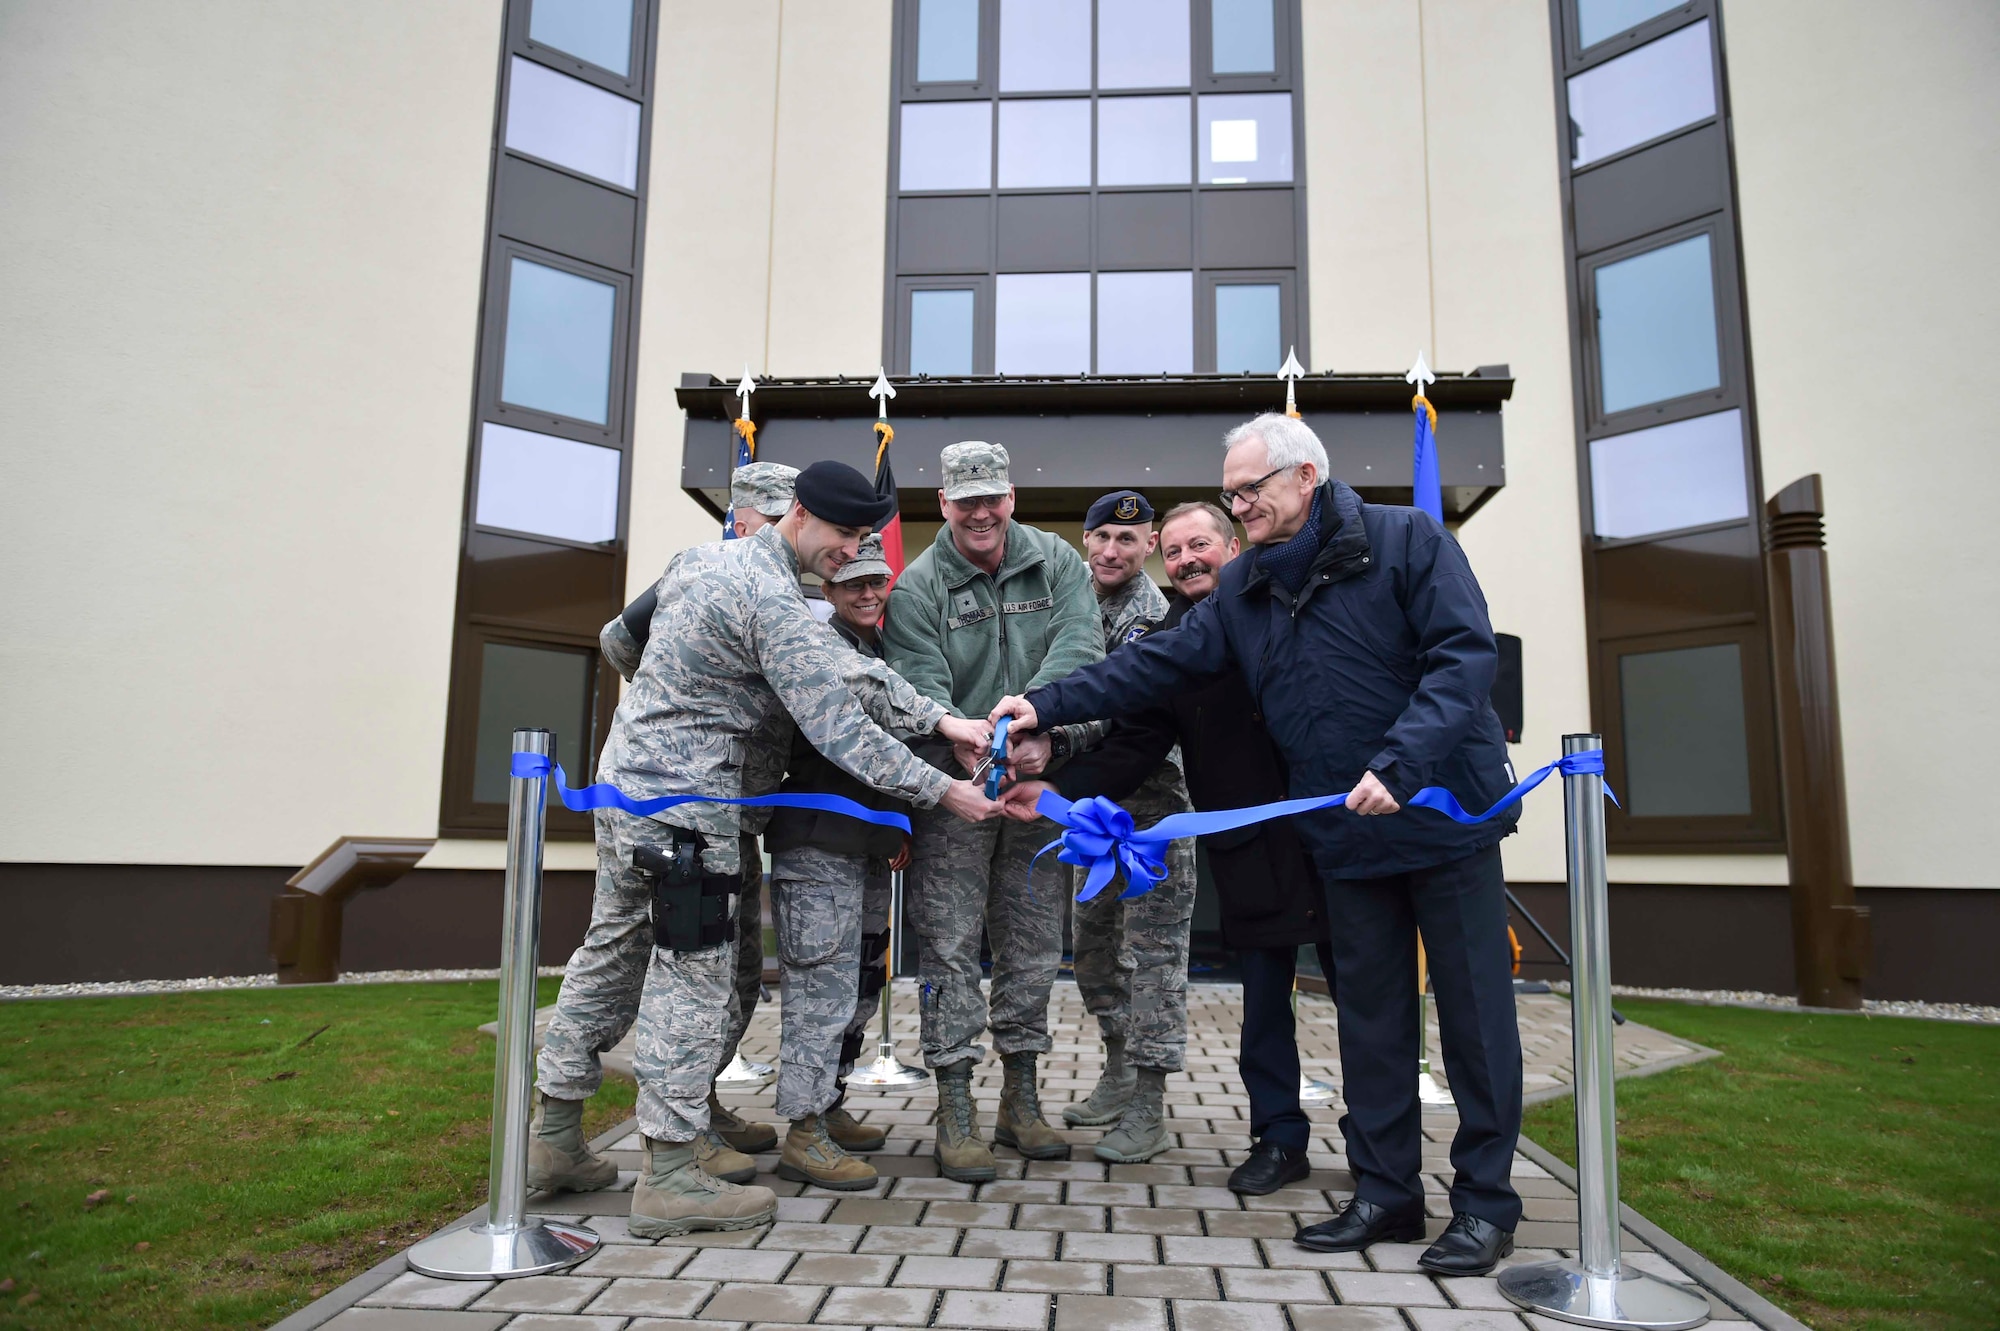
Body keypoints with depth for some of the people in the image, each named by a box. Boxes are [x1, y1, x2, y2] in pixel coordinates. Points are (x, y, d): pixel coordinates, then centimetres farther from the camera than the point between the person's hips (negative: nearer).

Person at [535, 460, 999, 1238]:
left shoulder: (707, 560, 12)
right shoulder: (773, 601, -19)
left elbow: (841, 673, 8)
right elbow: (839, 730, -21)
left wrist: (938, 720, 2)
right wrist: (941, 791, -14)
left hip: (622, 781, 10)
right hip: (684, 806, -10)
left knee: (607, 949, 18)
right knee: (695, 977, -2)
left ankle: (551, 1134, 30)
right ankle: (670, 1177, 6)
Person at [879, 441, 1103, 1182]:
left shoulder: (1056, 562, 2)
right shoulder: (916, 587, -5)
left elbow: (1079, 645, -13)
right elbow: (922, 693, -16)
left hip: (1036, 784, 3)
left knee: (1034, 944, 11)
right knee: (950, 946, -2)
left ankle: (1021, 1101, 26)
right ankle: (955, 1113, 8)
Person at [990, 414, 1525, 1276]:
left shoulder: (1408, 542, -9)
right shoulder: (1244, 591, 7)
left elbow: (1465, 655, -17)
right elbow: (1156, 665, 2)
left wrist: (1400, 763, -28)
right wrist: (1049, 705, -7)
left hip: (1448, 810, -5)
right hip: (1347, 834, 5)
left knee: (1474, 1009, 4)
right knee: (1369, 1016, 11)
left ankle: (1485, 1202, 17)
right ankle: (1386, 1191, 24)